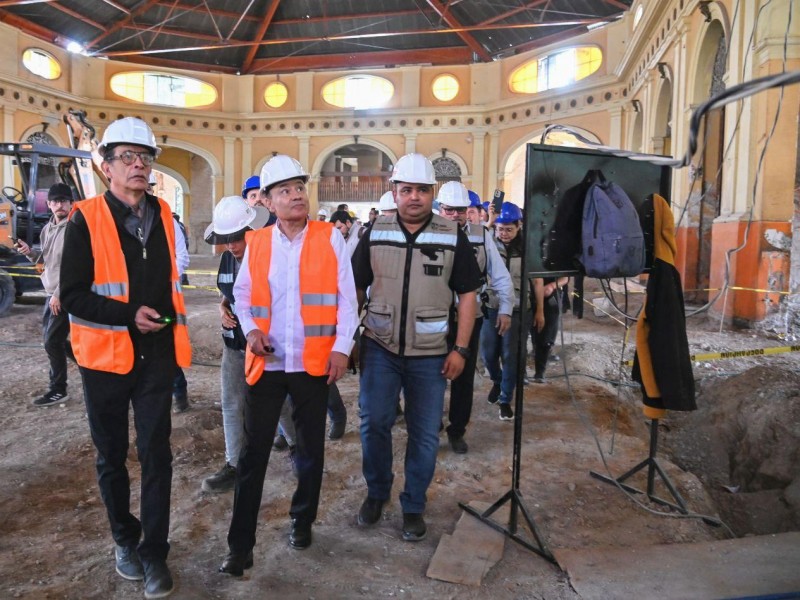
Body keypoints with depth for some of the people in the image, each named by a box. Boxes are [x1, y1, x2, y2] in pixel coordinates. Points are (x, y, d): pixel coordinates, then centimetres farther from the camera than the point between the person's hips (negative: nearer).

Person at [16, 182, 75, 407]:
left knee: (52, 342, -4)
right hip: (52, 292, 9)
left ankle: (58, 390, 8)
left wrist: (59, 294, -20)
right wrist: (30, 253, 1)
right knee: (52, 338, 17)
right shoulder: (47, 229, 12)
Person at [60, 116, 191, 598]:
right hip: (107, 354, -2)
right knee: (112, 455, 13)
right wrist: (129, 316, -22)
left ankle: (154, 551, 16)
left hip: (156, 354, 3)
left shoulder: (163, 215, 5)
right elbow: (73, 296, -12)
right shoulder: (86, 219, -8)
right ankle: (125, 538, 34)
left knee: (156, 453, 3)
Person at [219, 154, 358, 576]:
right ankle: (240, 545, 17)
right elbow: (242, 294, 12)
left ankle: (302, 521, 36)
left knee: (310, 448, 14)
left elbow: (346, 297, -3)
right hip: (266, 362, 1)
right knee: (253, 452, 5)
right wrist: (250, 329, -6)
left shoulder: (330, 238, -2)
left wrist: (342, 345, -10)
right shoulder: (256, 242, 4)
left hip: (314, 362, -1)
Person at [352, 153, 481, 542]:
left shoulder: (453, 237, -1)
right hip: (379, 348, 1)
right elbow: (355, 288, 7)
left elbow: (467, 294, 0)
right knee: (374, 422, 1)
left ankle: (413, 506, 27)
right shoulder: (374, 235, 2)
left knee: (425, 434, 7)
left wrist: (460, 349, -6)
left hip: (431, 354, 0)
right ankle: (376, 492, 28)